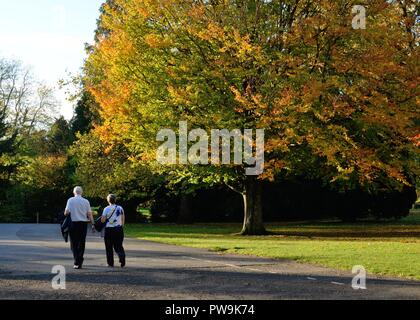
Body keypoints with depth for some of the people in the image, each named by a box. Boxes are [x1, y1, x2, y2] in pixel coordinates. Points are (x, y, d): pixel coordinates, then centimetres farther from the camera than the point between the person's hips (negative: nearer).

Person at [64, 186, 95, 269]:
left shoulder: (70, 200, -2)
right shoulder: (86, 201, 4)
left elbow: (67, 212, -7)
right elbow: (89, 214, 2)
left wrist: (65, 214, 16)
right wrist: (93, 224, 6)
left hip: (74, 223, -2)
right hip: (84, 223, 2)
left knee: (74, 243, 3)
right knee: (81, 243, 9)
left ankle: (77, 261, -12)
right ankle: (79, 262, 12)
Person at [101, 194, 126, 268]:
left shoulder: (106, 209, -6)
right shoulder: (120, 208, 3)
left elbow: (103, 220, -7)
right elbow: (123, 219, 7)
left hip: (109, 229, -3)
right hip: (119, 229, 3)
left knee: (109, 247, 8)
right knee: (118, 246, 9)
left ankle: (111, 263, 10)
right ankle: (122, 256, -19)